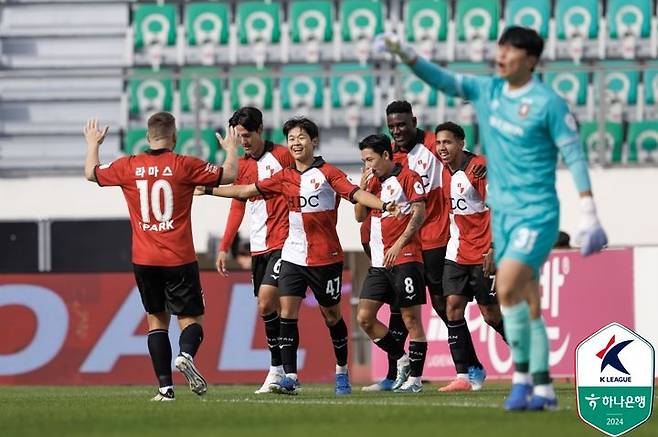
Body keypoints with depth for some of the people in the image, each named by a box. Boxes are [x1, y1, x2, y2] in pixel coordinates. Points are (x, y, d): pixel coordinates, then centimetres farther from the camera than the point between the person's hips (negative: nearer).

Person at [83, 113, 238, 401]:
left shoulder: (129, 167, 1)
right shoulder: (184, 165, -7)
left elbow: (91, 173, 19)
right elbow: (229, 175, 0)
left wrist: (93, 144, 37)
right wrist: (231, 149, 19)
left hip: (144, 261, 3)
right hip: (179, 259, -2)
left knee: (157, 320, 11)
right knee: (191, 319, 5)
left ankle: (165, 386, 1)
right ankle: (186, 355, -28)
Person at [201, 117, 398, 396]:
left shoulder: (327, 173, -6)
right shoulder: (285, 178, 8)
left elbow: (355, 193, -17)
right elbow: (247, 191, 13)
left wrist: (384, 205, -34)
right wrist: (209, 190, 14)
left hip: (325, 257, -4)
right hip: (293, 255, 4)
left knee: (331, 314, 9)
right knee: (287, 312, -9)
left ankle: (342, 372, 27)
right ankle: (290, 378, -10)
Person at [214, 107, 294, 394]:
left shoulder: (282, 156, -6)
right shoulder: (241, 166, 12)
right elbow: (237, 207, 19)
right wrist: (224, 248, 14)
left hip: (283, 242, -7)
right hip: (258, 246, 7)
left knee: (266, 303, -18)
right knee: (267, 307, 6)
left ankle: (277, 370, -13)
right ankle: (280, 370, 13)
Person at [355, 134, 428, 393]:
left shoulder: (408, 178, -5)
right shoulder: (373, 182, 17)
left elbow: (419, 214, -11)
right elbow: (360, 216, 15)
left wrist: (399, 244, -16)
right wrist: (363, 186, 2)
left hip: (405, 258, -8)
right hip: (378, 262, 8)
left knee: (411, 319, -5)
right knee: (364, 318, 2)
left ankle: (415, 377, -1)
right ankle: (401, 359, 16)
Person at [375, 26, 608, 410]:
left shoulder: (549, 103, -11)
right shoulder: (487, 91, 8)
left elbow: (575, 156, -9)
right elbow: (443, 80, 4)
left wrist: (589, 214, -12)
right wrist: (404, 53, -11)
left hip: (536, 216, -7)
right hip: (502, 215, 7)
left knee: (507, 291, -21)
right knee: (527, 305, 7)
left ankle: (523, 376, -10)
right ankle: (544, 390, 11)